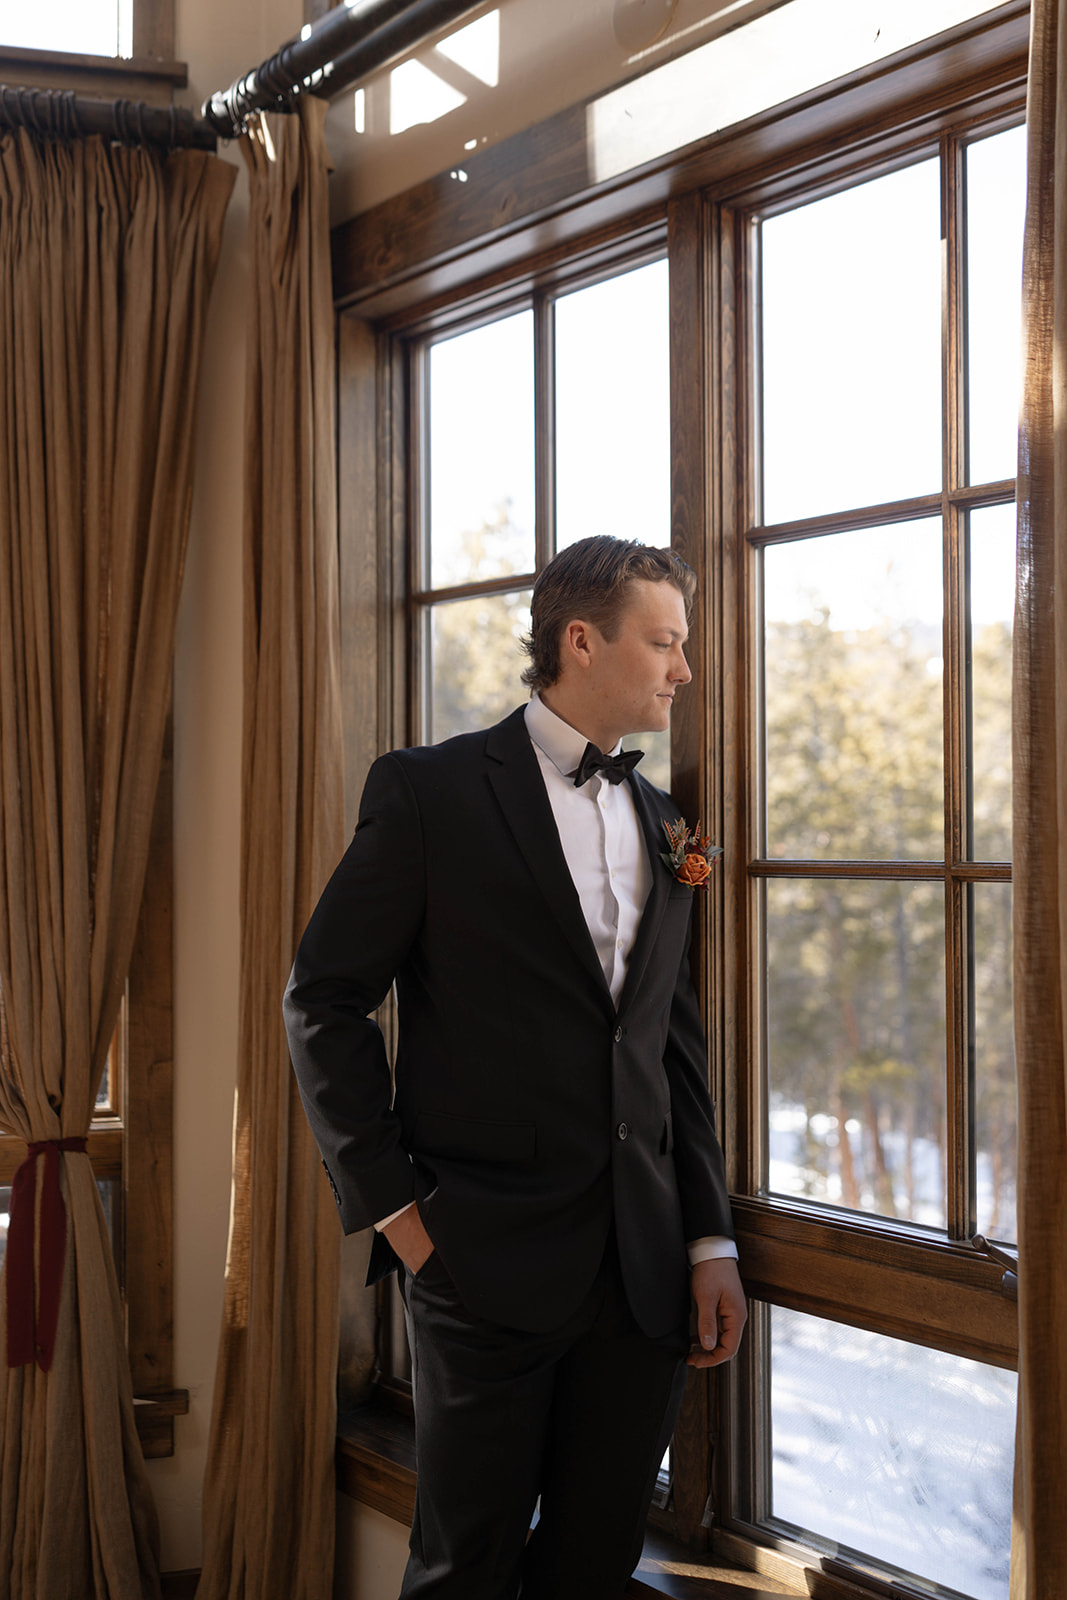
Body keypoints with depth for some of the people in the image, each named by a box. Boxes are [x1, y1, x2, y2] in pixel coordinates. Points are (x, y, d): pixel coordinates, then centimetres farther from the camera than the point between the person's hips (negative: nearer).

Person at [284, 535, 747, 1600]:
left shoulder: (661, 823, 14)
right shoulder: (431, 792, -4)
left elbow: (674, 1045, 16)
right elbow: (323, 1002, -4)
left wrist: (710, 1242, 10)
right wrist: (390, 1203, -8)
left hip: (644, 1271, 5)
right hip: (486, 1264, -5)